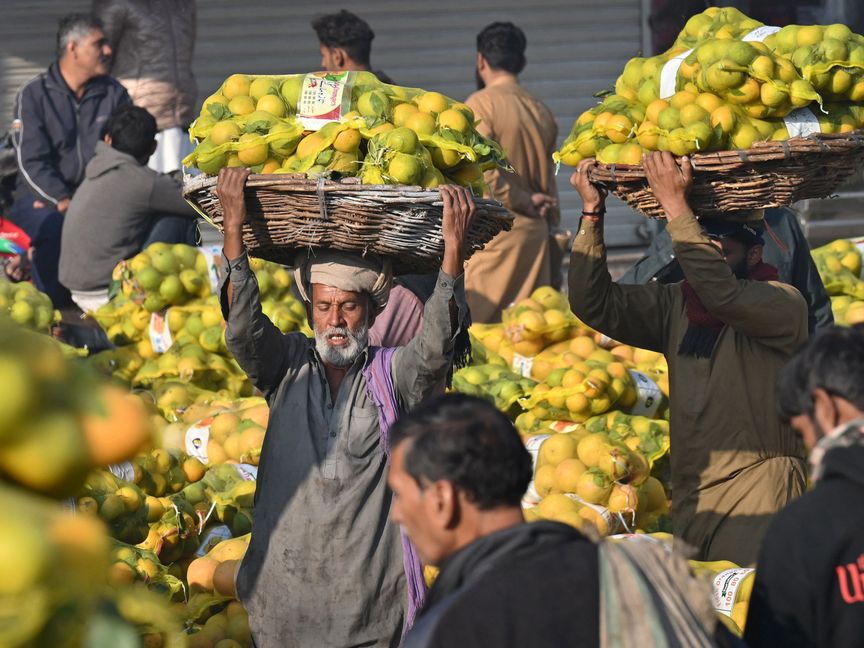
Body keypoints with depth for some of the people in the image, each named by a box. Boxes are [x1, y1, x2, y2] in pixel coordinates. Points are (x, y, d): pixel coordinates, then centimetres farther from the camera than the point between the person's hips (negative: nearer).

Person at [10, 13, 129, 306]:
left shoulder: (114, 94, 11)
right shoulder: (34, 95, 2)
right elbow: (32, 163, -6)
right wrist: (63, 201, -22)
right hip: (41, 198, -2)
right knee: (53, 225, -36)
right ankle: (49, 301, -16)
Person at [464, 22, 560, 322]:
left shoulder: (481, 104, -8)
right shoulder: (542, 111, 13)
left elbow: (484, 174, -15)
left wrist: (524, 202, -4)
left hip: (494, 229, -7)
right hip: (535, 231, 7)